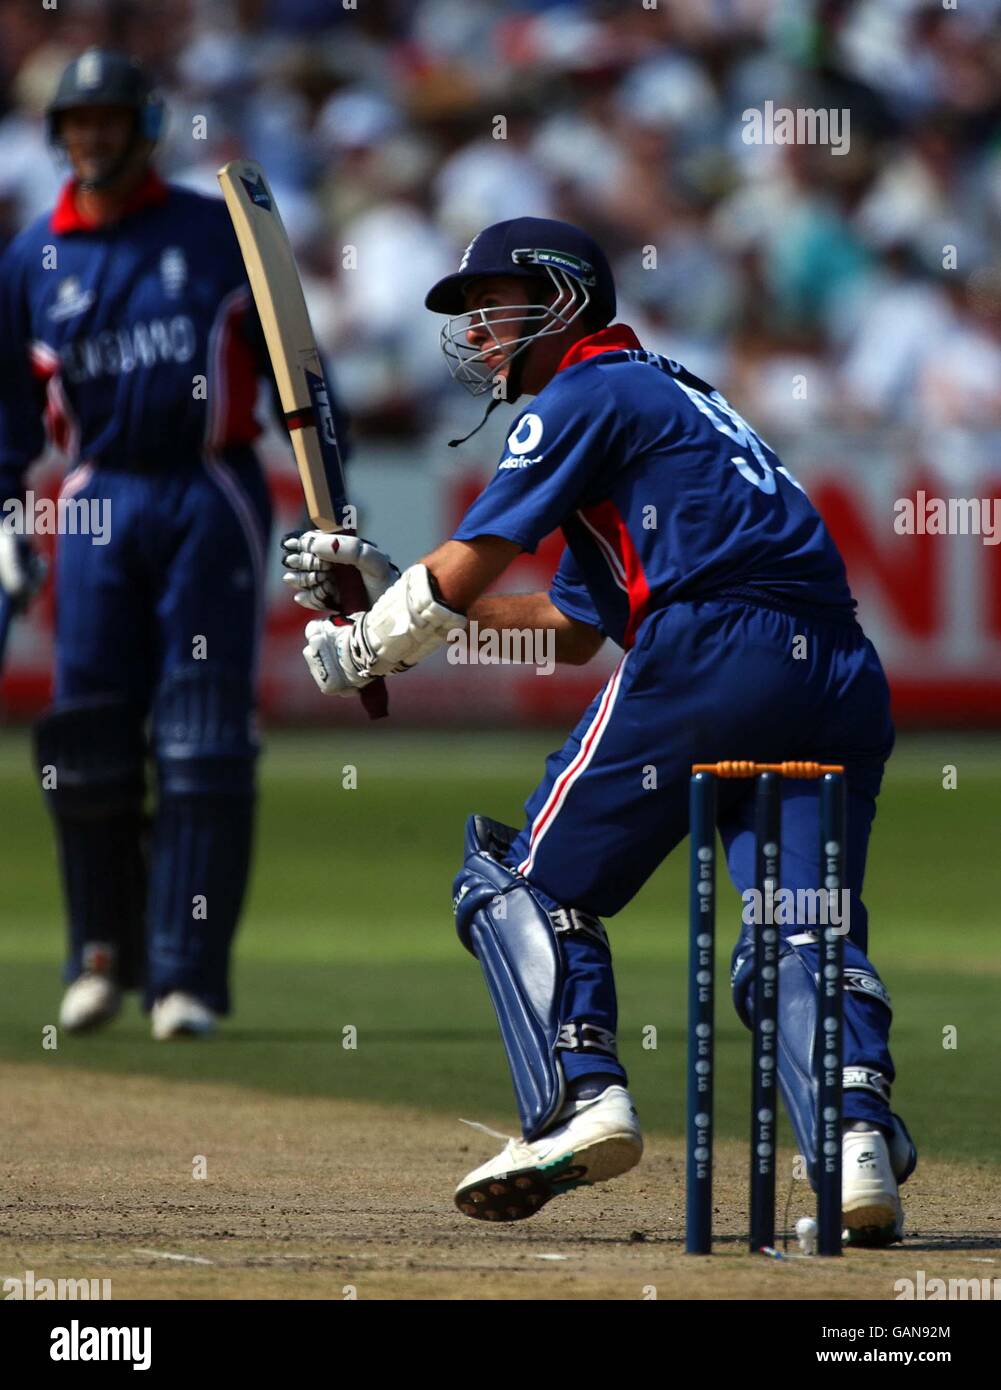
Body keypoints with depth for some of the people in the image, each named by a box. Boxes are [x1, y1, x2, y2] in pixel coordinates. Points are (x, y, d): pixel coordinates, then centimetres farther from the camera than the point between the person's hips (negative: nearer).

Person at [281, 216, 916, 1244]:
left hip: (709, 650, -8)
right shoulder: (663, 395, 34)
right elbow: (574, 627, 35)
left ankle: (579, 1099, -9)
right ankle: (860, 1134, -22)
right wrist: (389, 590, 35)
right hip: (842, 680, 8)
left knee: (527, 881, 5)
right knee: (802, 929, 1)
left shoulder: (586, 396, 7)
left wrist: (364, 646, 20)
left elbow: (459, 579, 1)